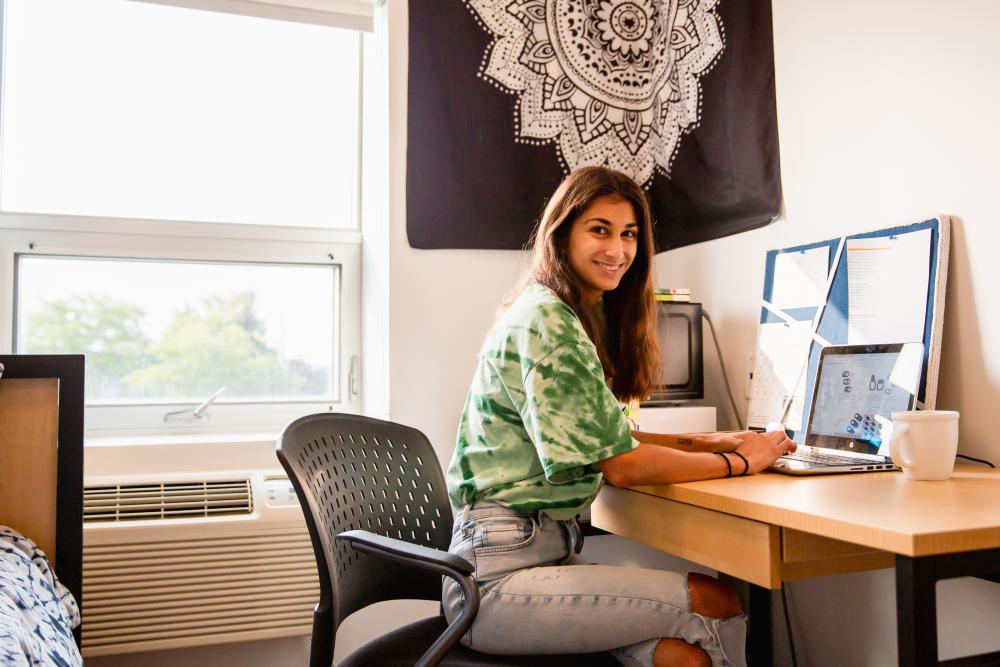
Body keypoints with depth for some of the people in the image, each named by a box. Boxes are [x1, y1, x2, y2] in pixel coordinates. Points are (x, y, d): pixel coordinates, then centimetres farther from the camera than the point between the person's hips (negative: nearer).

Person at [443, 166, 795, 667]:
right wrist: (738, 462, -6)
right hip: (499, 575, -8)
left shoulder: (586, 316, 14)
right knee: (715, 603, -11)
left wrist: (707, 442, 8)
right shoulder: (544, 321, -16)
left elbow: (604, 436, 17)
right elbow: (621, 465, -17)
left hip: (551, 547, 8)